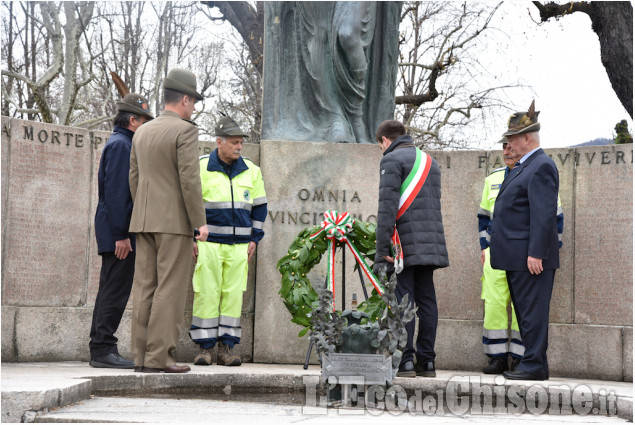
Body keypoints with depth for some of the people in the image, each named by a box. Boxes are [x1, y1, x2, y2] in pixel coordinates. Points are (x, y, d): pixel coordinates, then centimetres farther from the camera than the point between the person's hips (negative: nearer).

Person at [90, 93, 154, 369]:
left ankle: (100, 349, 15)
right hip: (118, 232, -11)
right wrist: (121, 234, -22)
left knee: (111, 291, 11)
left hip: (116, 232, 11)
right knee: (115, 292, -10)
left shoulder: (123, 143, 21)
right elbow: (115, 192, -19)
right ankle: (103, 349, -9)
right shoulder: (121, 144, -11)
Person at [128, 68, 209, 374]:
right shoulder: (185, 131, -9)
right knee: (170, 289, -6)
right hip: (175, 221, -7)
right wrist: (200, 221, -12)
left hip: (144, 220, 7)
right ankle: (159, 356, -9)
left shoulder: (142, 133, 13)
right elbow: (189, 179, -16)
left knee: (145, 288, 4)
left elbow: (134, 179, 15)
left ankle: (141, 356, 3)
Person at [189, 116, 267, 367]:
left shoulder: (251, 171, 9)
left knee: (233, 295, 2)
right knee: (206, 294, -4)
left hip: (239, 245, 3)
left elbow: (259, 206, 17)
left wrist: (254, 239, 10)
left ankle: (227, 346, 7)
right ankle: (204, 346, 2)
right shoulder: (201, 168, -1)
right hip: (208, 243, -3)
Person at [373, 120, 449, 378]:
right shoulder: (429, 161, 22)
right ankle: (426, 361, 9)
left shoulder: (393, 160, -3)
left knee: (402, 300, -6)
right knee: (426, 299, 8)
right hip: (431, 244, 7)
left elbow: (388, 206, -13)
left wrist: (382, 248, -15)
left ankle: (405, 361, -9)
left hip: (405, 243, -7)